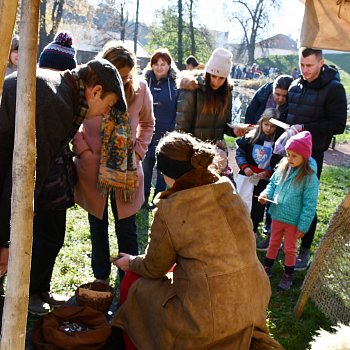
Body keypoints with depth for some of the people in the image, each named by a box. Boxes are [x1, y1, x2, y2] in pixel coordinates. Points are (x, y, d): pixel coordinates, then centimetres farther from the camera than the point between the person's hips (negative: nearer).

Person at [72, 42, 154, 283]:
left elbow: (148, 123, 11)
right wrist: (83, 151, -10)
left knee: (127, 229, 6)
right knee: (98, 226, 16)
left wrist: (139, 151, 0)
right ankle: (101, 277, 33)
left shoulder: (140, 89, -7)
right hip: (93, 170, 0)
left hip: (128, 172, 0)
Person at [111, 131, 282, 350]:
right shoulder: (229, 191, 1)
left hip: (211, 318, -5)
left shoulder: (169, 209, -14)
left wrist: (131, 263, 25)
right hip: (255, 302, 6)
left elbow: (154, 268, 2)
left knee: (140, 289, 17)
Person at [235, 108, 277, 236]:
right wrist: (244, 167, -15)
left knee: (258, 206, 11)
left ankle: (253, 229, 29)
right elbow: (240, 153, -2)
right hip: (246, 176, 0)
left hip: (264, 180, 0)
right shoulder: (251, 136, -7)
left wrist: (267, 173, -17)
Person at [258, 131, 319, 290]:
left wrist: (303, 227, -16)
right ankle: (267, 268, 42)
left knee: (289, 249, 15)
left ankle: (288, 275, 35)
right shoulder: (282, 167, -7)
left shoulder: (309, 177, -22)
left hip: (293, 220, -4)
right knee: (273, 243, 23)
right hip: (277, 215, 5)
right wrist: (266, 194, -12)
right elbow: (272, 183, 9)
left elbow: (309, 205, -18)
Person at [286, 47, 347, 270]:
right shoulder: (295, 86, 8)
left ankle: (305, 251, 15)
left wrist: (305, 128, -20)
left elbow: (338, 125, -14)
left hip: (312, 154, -6)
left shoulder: (333, 88, -10)